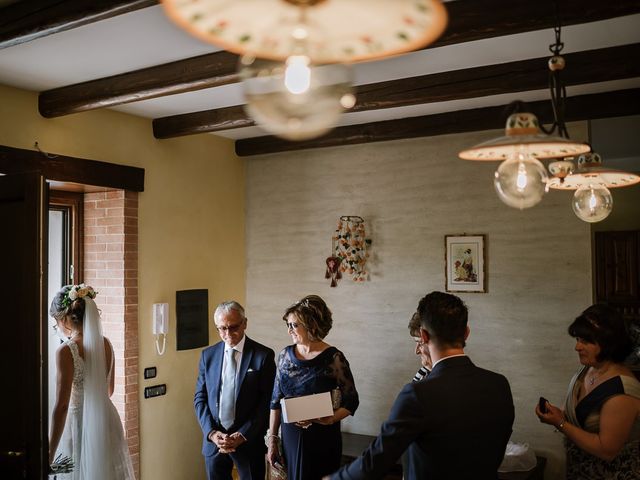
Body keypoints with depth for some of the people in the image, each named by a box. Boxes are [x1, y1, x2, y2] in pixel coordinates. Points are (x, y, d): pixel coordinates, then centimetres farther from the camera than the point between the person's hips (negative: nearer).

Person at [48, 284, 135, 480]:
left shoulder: (66, 351, -16)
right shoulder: (105, 344, 2)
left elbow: (61, 406, -18)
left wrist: (50, 454, -14)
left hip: (80, 424, -6)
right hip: (107, 423, 6)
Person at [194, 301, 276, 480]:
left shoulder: (264, 355, -8)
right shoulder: (208, 355, 3)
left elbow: (267, 401, -9)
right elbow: (200, 398, 4)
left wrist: (243, 435, -14)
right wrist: (211, 432, -8)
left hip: (249, 439, -3)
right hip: (214, 439, 3)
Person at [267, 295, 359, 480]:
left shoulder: (333, 358, -13)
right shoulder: (285, 355, 0)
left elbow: (351, 401, -7)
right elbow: (276, 401, 6)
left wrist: (329, 419, -24)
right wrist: (272, 440, 5)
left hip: (323, 440, -4)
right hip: (290, 437, 4)